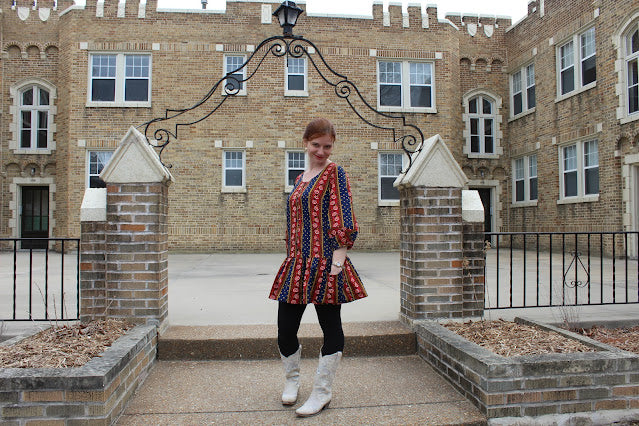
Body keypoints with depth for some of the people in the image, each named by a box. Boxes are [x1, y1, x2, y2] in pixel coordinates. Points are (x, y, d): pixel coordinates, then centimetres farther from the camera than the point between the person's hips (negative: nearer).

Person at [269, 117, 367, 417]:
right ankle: (291, 379, 35)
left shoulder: (334, 173, -3)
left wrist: (338, 260, -19)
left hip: (325, 263, -7)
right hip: (297, 263, 7)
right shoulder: (300, 179, 18)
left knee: (331, 327, 7)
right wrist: (291, 257, 17)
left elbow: (343, 220, -12)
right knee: (285, 328, 8)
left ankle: (322, 392, 22)